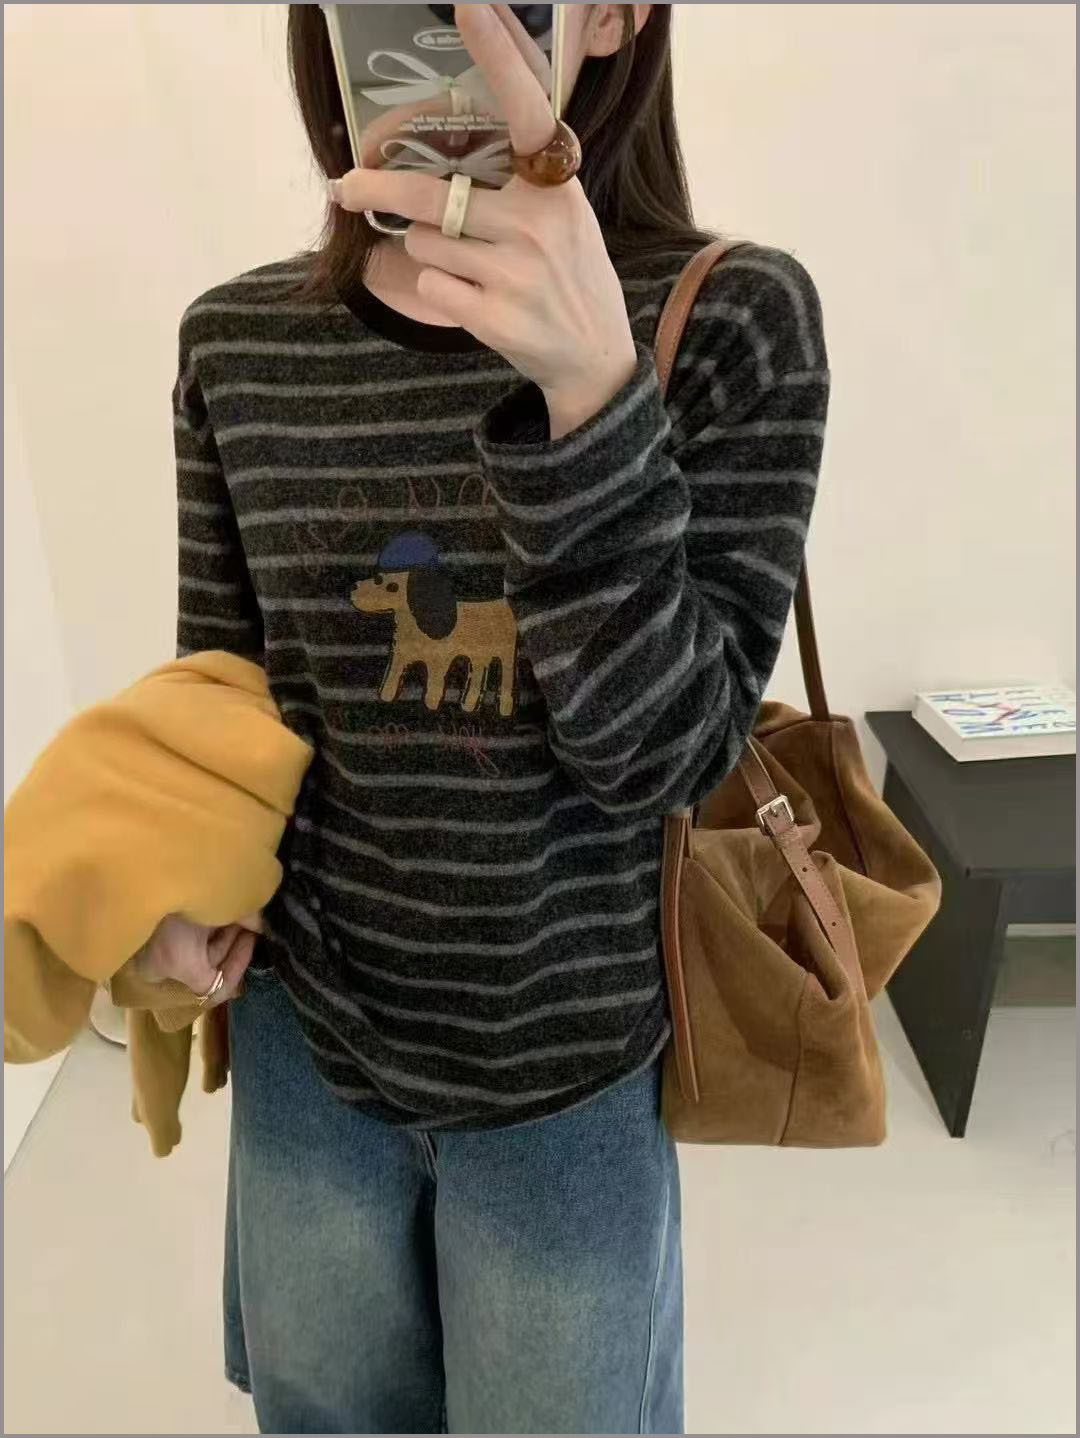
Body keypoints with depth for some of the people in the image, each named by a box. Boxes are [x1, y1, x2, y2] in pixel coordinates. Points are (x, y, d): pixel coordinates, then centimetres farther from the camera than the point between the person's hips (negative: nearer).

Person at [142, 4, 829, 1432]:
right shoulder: (234, 341, -5)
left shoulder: (733, 319, -13)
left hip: (574, 1068, -2)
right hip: (301, 1037, 3)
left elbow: (667, 750, -20)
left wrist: (592, 387, -32)